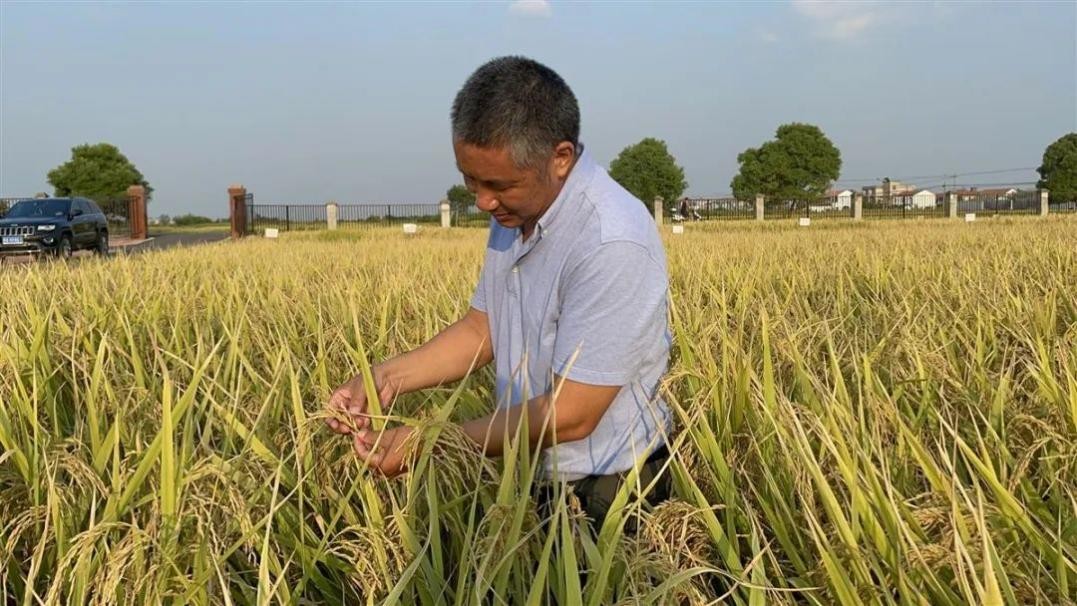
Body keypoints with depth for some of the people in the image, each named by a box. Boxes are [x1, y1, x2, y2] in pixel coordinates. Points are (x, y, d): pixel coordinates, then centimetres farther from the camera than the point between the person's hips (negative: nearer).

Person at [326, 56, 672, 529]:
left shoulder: (612, 242, -28)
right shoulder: (515, 214, -2)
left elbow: (570, 416, -26)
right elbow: (482, 329, 8)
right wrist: (388, 377, -6)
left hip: (605, 499, -7)